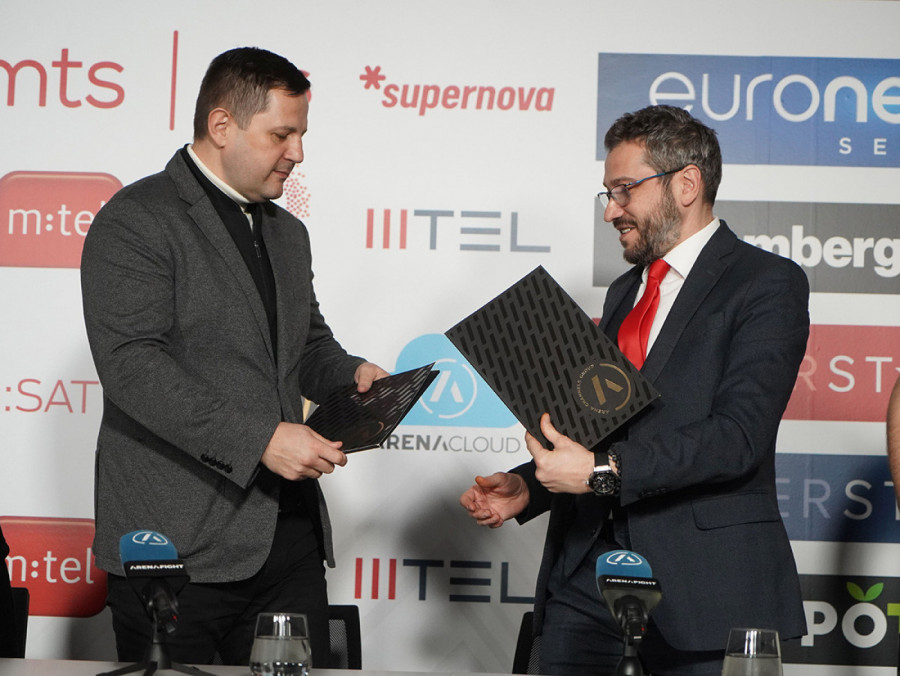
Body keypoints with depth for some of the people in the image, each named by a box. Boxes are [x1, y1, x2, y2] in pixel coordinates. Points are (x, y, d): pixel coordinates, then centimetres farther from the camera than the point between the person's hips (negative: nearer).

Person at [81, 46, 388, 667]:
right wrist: (258, 439, -23)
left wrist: (351, 373, 7)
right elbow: (133, 365, -17)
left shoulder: (287, 233, 21)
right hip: (178, 543, -7)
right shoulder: (137, 221, -7)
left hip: (288, 539, 7)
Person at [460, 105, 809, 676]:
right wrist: (528, 486, 7)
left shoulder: (768, 284, -5)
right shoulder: (625, 292, 22)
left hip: (704, 582, -6)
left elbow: (739, 435, -17)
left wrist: (603, 472, -22)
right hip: (588, 565, 6)